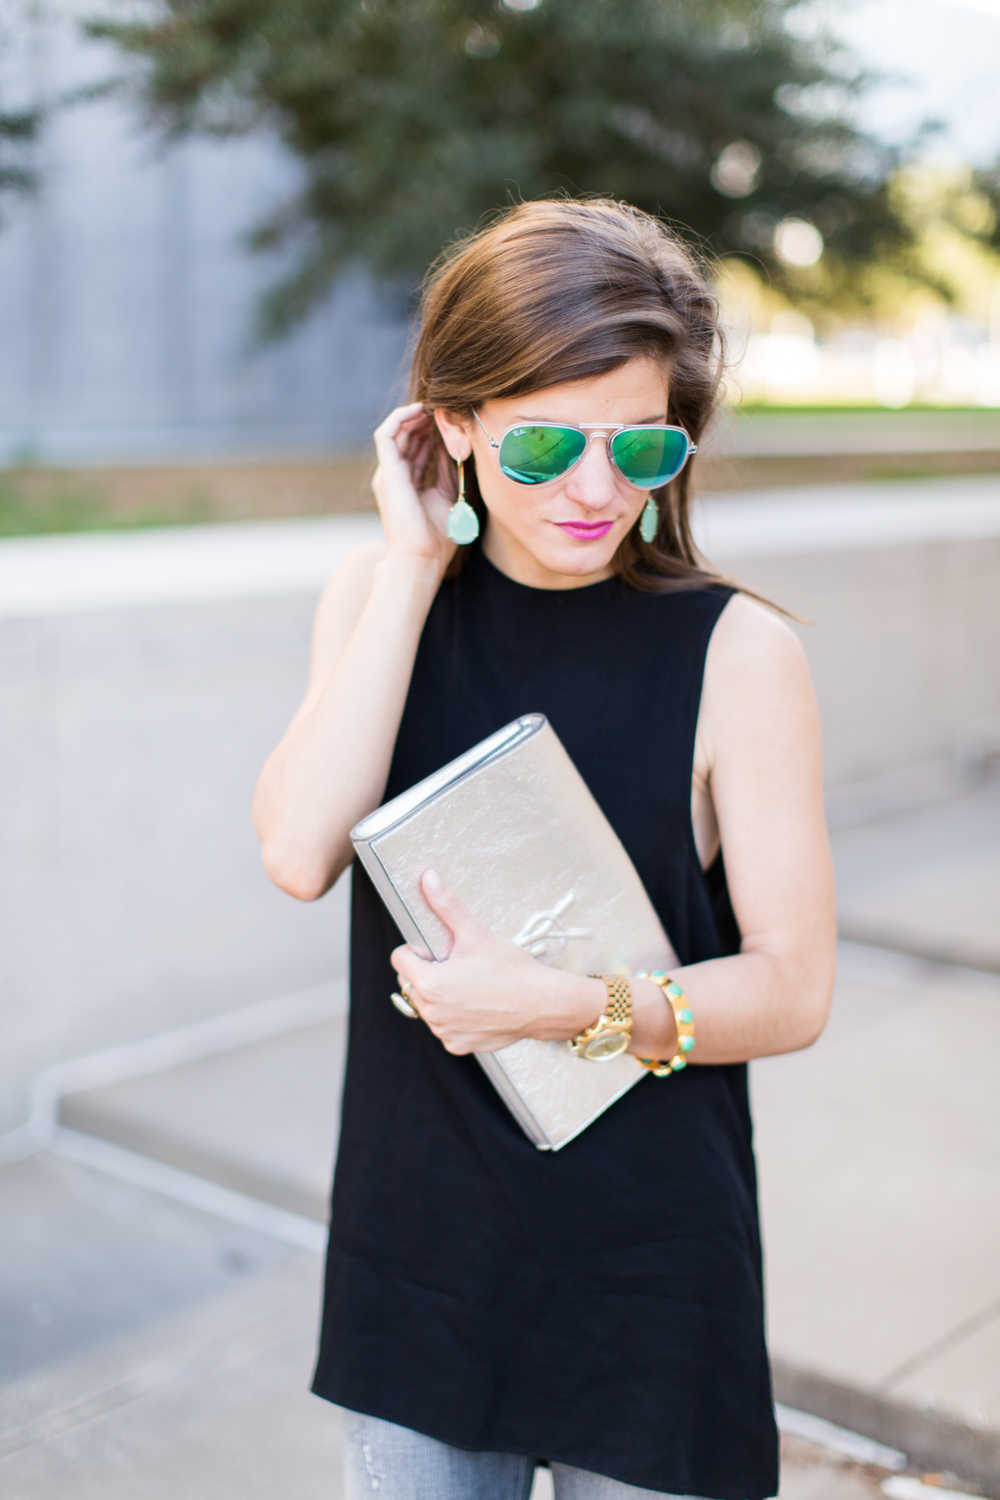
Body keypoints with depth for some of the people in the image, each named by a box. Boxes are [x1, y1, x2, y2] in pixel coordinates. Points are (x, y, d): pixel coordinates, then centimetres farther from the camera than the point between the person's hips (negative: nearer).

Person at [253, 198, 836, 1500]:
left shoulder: (737, 654, -13)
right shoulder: (382, 599, -2)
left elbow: (792, 988, -11)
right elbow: (300, 853, -18)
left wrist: (573, 1005, -27)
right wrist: (414, 566, -17)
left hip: (650, 1264, -3)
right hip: (417, 1240, 3)